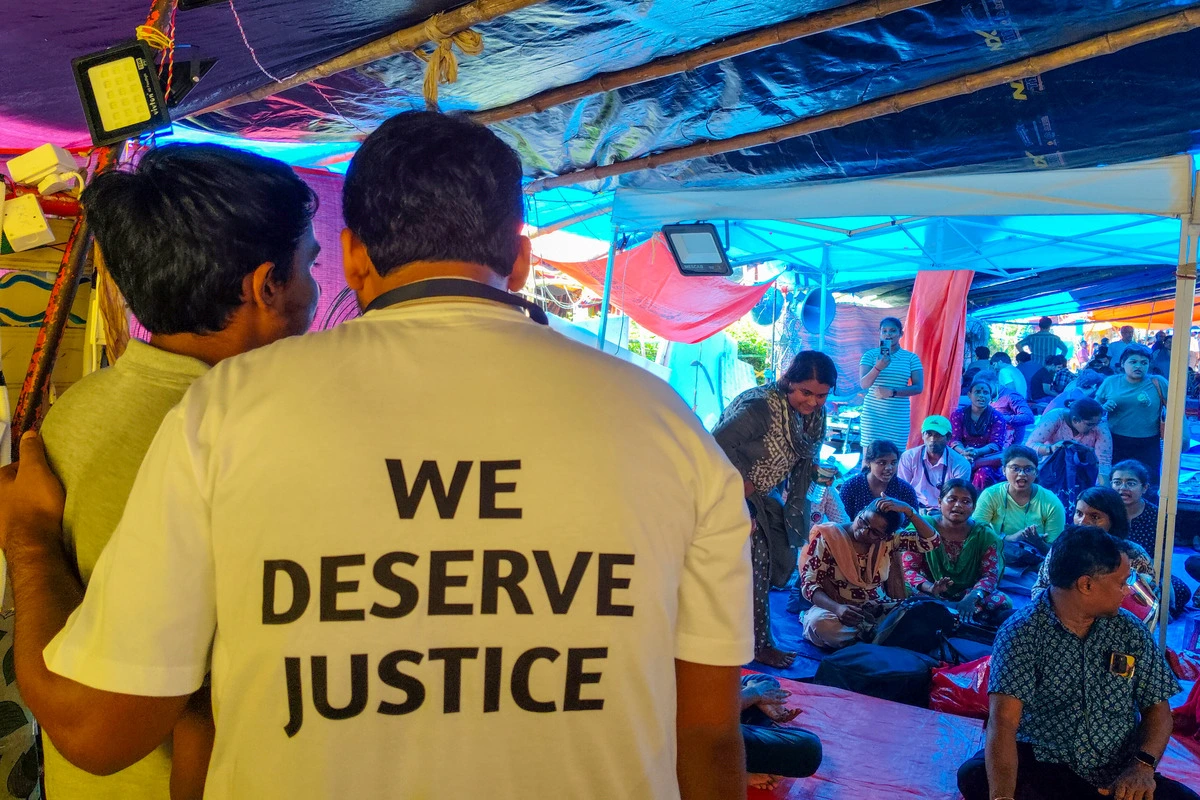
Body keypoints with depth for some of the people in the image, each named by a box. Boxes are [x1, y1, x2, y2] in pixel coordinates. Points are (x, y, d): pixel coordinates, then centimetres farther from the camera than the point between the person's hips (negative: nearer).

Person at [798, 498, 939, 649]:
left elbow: (931, 540, -1)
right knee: (820, 622, -40)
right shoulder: (829, 537, -9)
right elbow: (809, 584, -14)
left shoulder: (888, 541, 4)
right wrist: (837, 608, -33)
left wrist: (908, 510, -13)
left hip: (877, 612, 4)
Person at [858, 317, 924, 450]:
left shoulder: (911, 358, 4)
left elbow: (918, 388, -2)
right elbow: (864, 384, -9)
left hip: (899, 417, 1)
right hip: (873, 415, -1)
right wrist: (878, 367, -27)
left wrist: (892, 392, -16)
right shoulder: (870, 355, 1)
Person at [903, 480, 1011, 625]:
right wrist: (930, 587, -33)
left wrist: (971, 598, -32)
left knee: (1002, 602, -26)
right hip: (933, 596, -2)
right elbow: (908, 568, -10)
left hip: (970, 593, 2)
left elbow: (990, 575, -9)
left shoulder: (985, 535, 0)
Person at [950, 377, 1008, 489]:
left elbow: (996, 444, -6)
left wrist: (977, 452, -27)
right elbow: (954, 439, -2)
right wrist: (964, 452, -25)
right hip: (961, 457, 1)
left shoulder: (997, 417, 6)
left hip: (986, 457, 0)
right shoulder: (958, 414, 9)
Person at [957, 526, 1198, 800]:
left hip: (1120, 772, 3)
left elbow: (1157, 708, 8)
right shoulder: (1021, 632, -11)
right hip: (1042, 763, -3)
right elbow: (1004, 720, -22)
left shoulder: (1131, 631, 3)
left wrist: (1143, 765, -14)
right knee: (974, 777, -31)